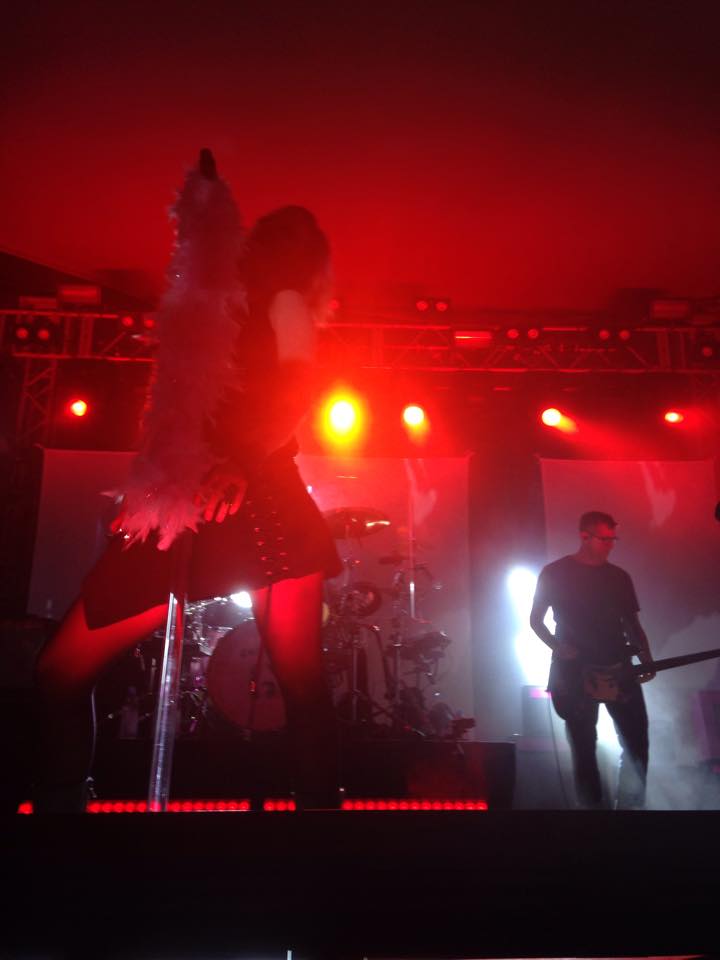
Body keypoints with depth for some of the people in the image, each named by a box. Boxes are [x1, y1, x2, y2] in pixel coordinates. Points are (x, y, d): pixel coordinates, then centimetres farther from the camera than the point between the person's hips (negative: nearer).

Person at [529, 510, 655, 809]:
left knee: (637, 740, 0)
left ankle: (630, 804, 16)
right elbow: (535, 620, 3)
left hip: (617, 668, 4)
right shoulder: (554, 574, -2)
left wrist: (646, 660, -3)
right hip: (574, 670, -3)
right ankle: (592, 804, 15)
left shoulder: (619, 577, 11)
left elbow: (632, 623, 13)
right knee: (584, 746, 3)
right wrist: (558, 648, -12)